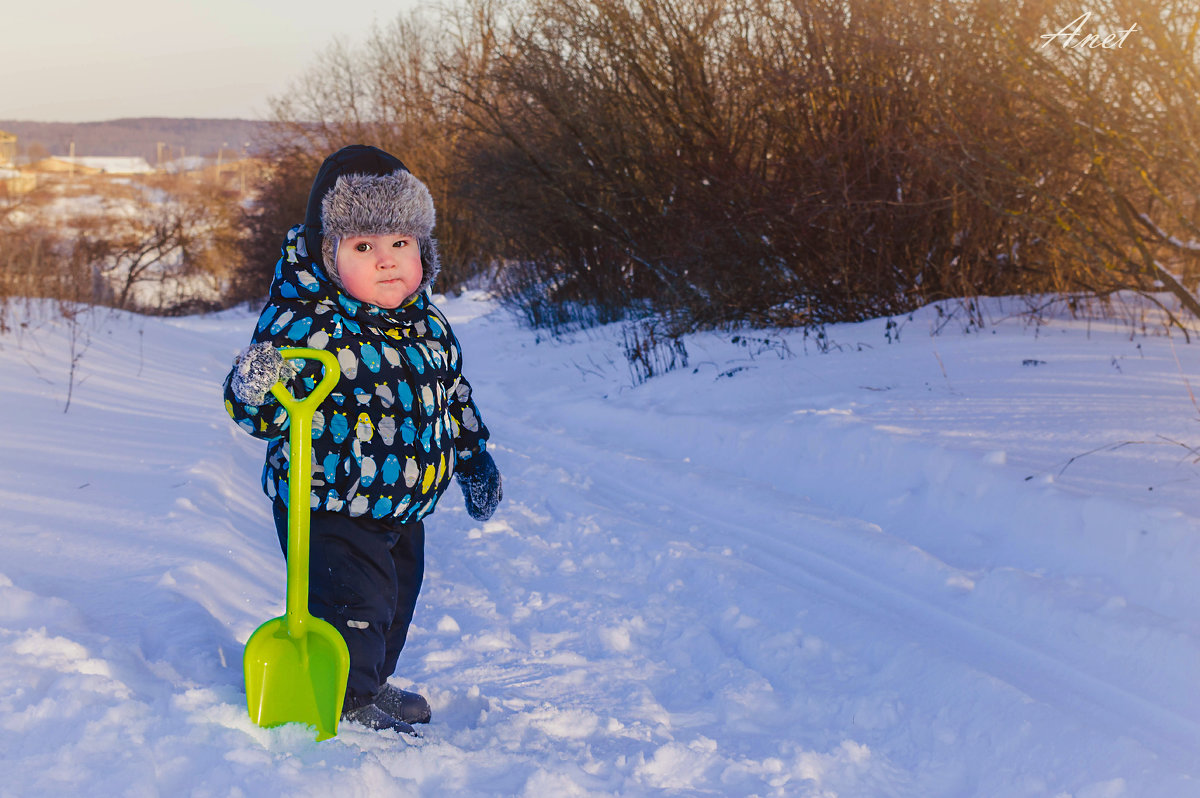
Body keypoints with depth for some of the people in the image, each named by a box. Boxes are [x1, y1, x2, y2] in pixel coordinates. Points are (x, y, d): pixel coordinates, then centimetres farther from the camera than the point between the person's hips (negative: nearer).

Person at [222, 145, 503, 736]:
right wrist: (257, 391, -44)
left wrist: (476, 462, 25)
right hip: (331, 508, -8)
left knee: (397, 599, 21)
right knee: (353, 601, -7)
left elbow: (453, 395, 18)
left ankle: (372, 683, 43)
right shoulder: (309, 322, -20)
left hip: (404, 509, 8)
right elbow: (253, 410, -21)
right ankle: (348, 705, 15)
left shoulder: (428, 324, 3)